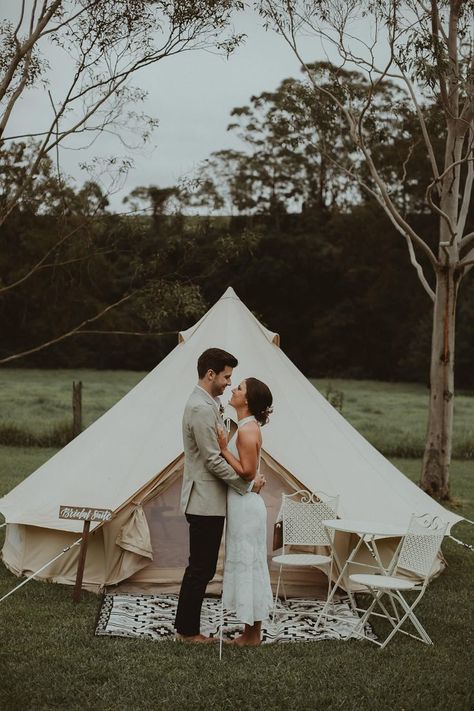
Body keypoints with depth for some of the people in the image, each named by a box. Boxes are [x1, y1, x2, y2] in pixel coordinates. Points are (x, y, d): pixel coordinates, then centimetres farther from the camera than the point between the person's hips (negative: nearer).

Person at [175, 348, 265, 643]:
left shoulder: (209, 403, 14)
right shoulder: (201, 409, -19)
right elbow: (214, 460, -20)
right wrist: (248, 484, -13)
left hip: (208, 500, 10)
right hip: (206, 501, -10)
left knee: (202, 568, 15)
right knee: (200, 569, -1)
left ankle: (187, 627, 22)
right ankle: (188, 630, 8)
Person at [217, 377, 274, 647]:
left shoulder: (248, 430, -18)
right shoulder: (246, 427, 12)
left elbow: (247, 471, -22)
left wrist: (224, 448, -21)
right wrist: (224, 446, 9)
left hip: (246, 506, -10)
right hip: (242, 505, 10)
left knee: (248, 565, -2)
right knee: (246, 566, 14)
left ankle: (252, 635, 7)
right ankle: (252, 632, 21)